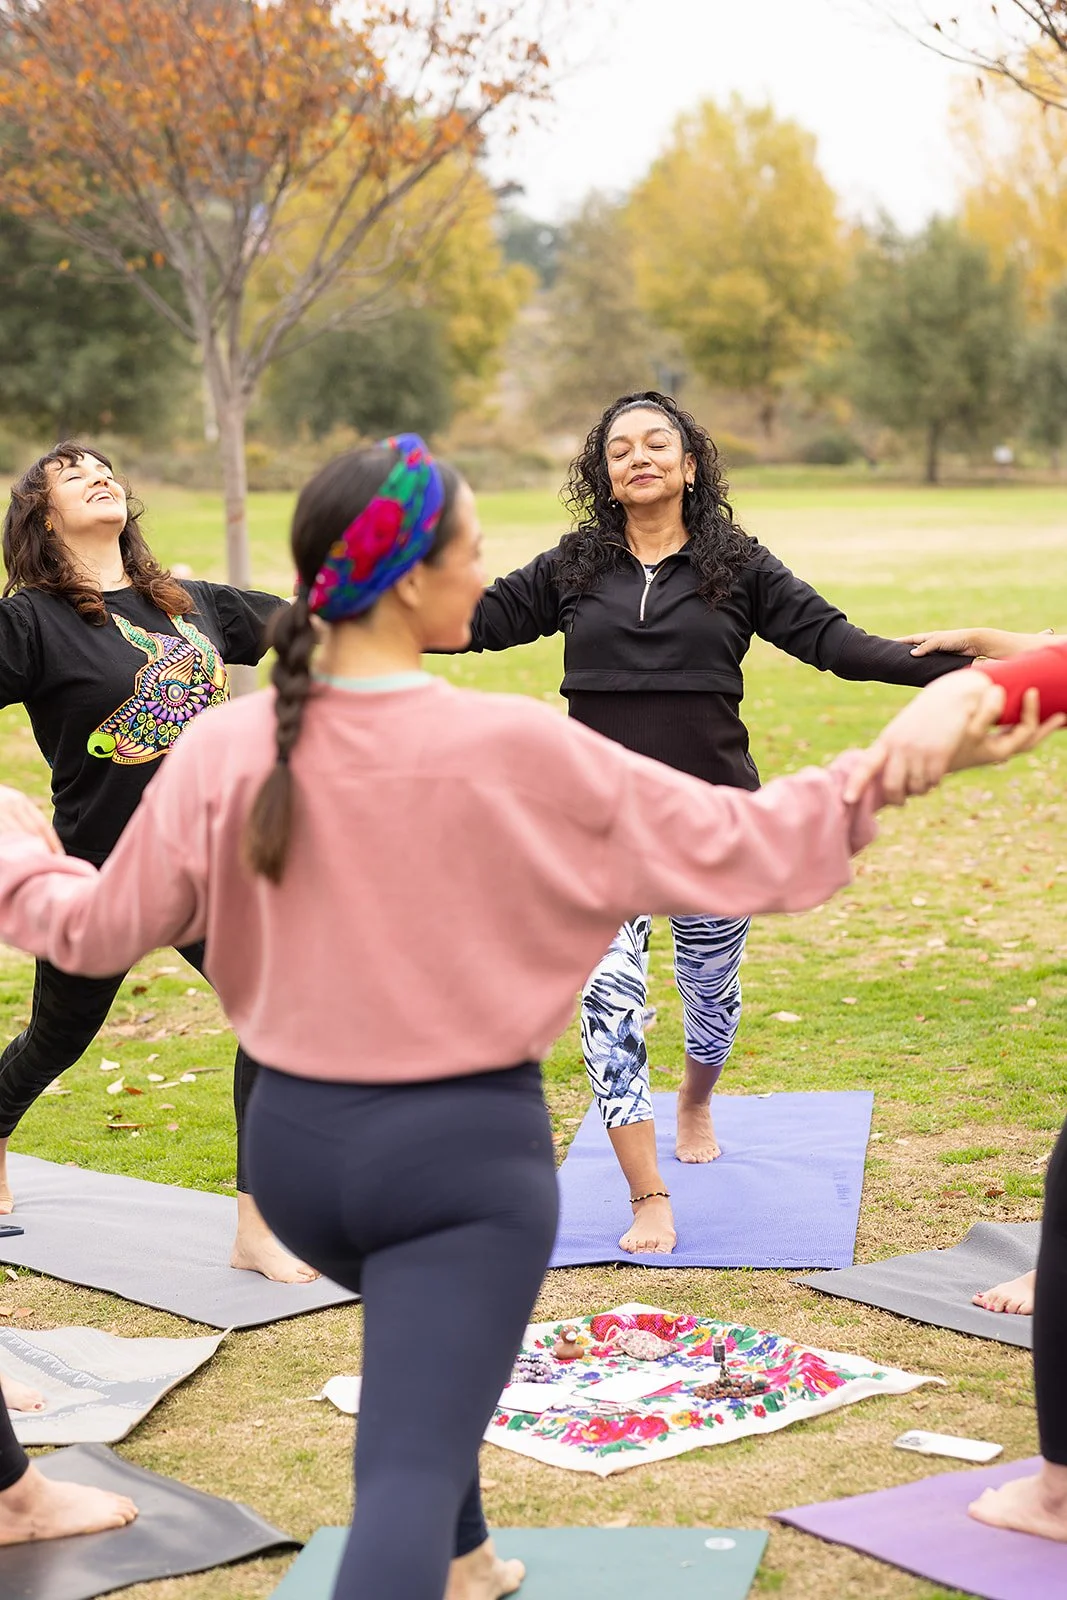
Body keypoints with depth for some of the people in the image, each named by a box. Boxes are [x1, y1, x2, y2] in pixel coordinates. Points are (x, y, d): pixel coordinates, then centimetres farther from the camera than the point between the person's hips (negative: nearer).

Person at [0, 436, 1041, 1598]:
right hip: (465, 1149, -5)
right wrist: (897, 764, -2)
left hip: (293, 1141, 5)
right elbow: (732, 847, -11)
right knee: (410, 1470, -6)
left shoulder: (223, 751, -8)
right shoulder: (515, 750, -17)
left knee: (427, 1338, 34)